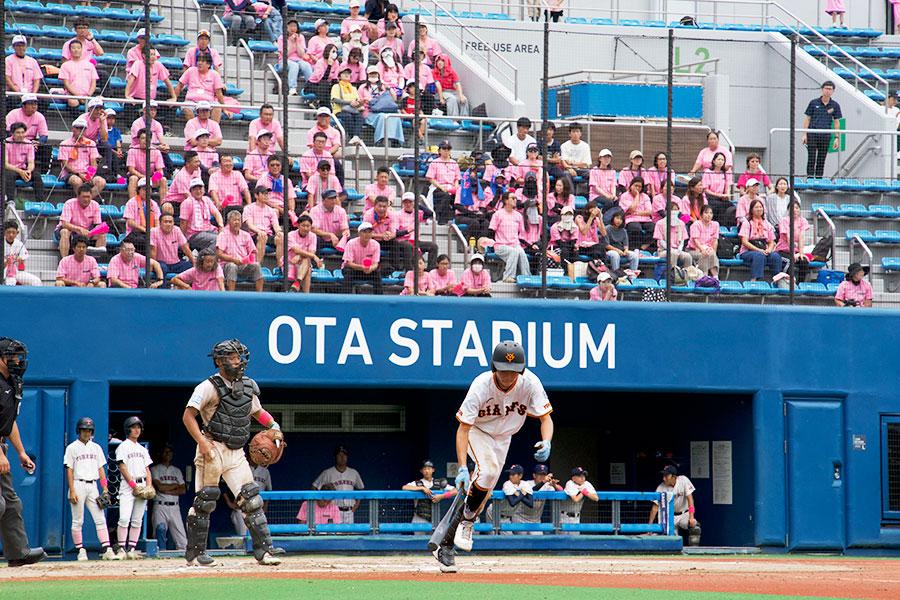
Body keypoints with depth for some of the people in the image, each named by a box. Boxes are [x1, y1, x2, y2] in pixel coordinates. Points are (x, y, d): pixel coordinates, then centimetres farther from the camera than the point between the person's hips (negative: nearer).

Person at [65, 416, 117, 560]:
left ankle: (107, 549, -11)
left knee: (100, 519, -5)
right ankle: (80, 550, 4)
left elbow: (100, 468, 14)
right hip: (78, 484, -4)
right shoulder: (72, 448, 2)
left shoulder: (96, 448, 15)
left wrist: (105, 489, 5)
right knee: (77, 520, -2)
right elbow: (69, 470, -3)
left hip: (92, 486, 4)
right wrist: (72, 491, -11)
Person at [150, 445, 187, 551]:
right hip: (160, 506, -4)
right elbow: (159, 487, -7)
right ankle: (161, 551, -24)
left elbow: (183, 490, 9)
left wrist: (167, 491, -5)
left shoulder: (177, 471, 21)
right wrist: (175, 486, 4)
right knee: (161, 528, -28)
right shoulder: (155, 469, 8)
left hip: (174, 506, 4)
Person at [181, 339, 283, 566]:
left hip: (236, 453, 6)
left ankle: (264, 550, -4)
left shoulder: (248, 387, 12)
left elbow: (257, 411, 28)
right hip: (213, 450, -6)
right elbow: (188, 415, -14)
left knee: (251, 500, -2)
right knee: (205, 501, -2)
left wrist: (274, 426, 9)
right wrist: (202, 442, -26)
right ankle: (195, 553, 7)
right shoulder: (209, 387, -9)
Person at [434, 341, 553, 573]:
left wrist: (546, 443, -45)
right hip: (477, 431, -4)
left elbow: (545, 417, -22)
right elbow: (463, 428, -31)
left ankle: (446, 544, 17)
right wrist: (462, 467, -41)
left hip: (503, 438, 4)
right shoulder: (481, 386, -33)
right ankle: (467, 520, -12)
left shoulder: (530, 383, -27)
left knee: (484, 492, 4)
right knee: (488, 469, -32)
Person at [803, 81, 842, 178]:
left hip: (825, 136, 1)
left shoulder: (835, 105, 6)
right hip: (812, 135, -1)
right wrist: (804, 134, -1)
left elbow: (836, 122, 10)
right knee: (811, 159, -5)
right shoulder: (813, 103, 4)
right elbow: (808, 119, 6)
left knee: (821, 161, 4)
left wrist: (836, 138, 4)